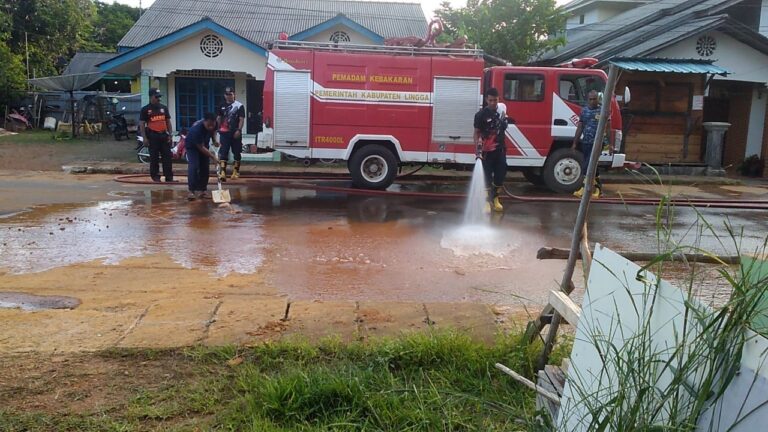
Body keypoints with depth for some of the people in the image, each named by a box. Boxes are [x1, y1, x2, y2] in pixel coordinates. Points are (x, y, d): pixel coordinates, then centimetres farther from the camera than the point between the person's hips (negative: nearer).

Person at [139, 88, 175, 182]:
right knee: (154, 158, 2)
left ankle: (169, 177, 4)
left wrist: (170, 135, 7)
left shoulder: (164, 108, 12)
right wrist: (144, 137, -9)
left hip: (164, 135, 4)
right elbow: (142, 124, -2)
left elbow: (168, 122, 15)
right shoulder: (145, 109, -1)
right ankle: (155, 176, 11)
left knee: (167, 157, 2)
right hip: (152, 136, -4)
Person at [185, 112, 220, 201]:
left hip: (204, 145, 6)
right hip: (192, 146, -6)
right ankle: (191, 191, -20)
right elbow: (201, 148, -34)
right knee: (193, 167, -20)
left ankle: (203, 190, 10)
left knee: (205, 167, 1)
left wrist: (214, 140, -12)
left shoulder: (213, 124, -23)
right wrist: (212, 156, -35)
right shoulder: (197, 129, -40)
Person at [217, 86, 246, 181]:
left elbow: (241, 119, -8)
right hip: (224, 133, 3)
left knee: (237, 152, 6)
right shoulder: (222, 106, 12)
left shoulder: (239, 106, -3)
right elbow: (219, 118, 19)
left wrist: (238, 130, -17)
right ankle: (222, 172, -10)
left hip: (235, 133, -3)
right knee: (223, 152, -5)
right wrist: (218, 129, 12)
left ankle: (236, 171, 18)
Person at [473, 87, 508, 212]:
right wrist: (478, 149, -21)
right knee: (486, 177, -1)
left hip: (500, 149, 5)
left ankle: (496, 199, 26)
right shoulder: (481, 114, -9)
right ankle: (487, 201, 7)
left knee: (500, 175, 9)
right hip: (486, 151, -5)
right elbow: (477, 133, -11)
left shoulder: (502, 111, 6)